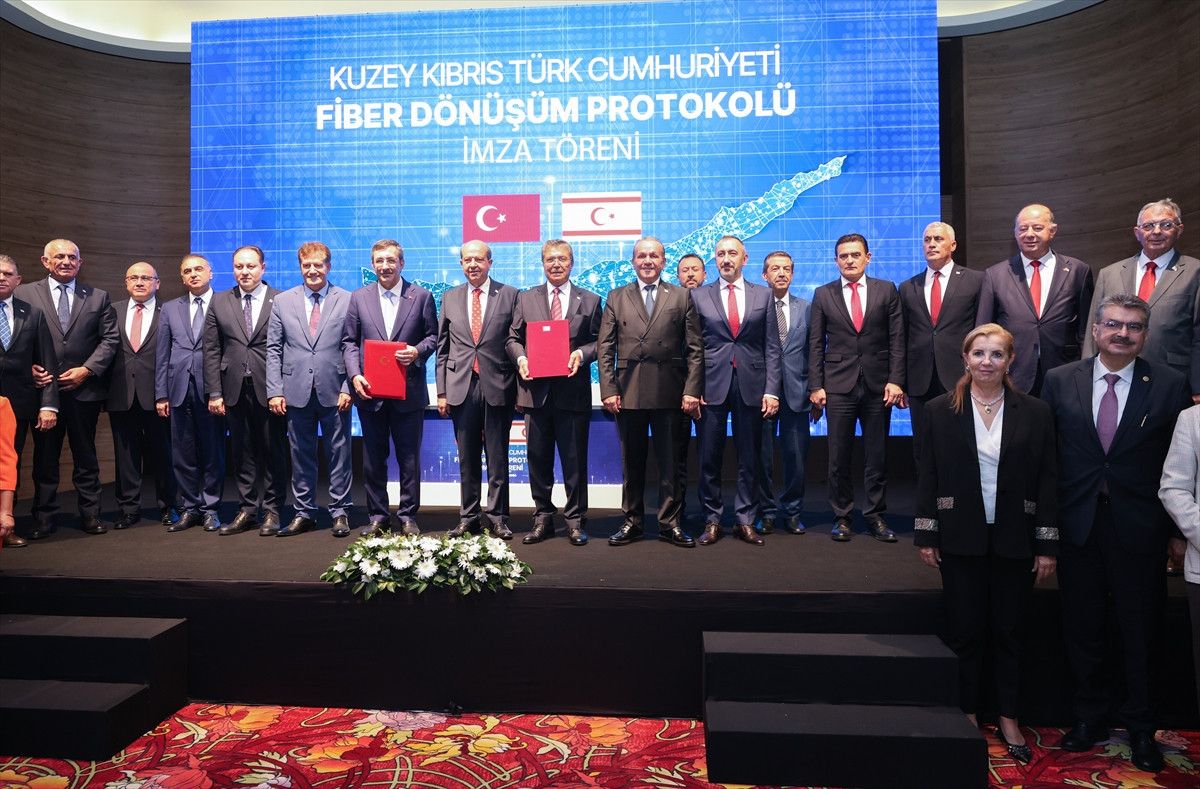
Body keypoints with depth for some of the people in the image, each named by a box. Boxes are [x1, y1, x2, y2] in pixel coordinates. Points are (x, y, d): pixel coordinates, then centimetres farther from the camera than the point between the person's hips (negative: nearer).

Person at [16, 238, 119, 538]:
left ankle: (90, 515, 16)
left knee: (86, 455, 8)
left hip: (85, 388, 0)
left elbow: (110, 339, 3)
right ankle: (43, 518, 17)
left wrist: (87, 370, -8)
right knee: (44, 456, 8)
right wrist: (28, 367, -11)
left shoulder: (98, 297, 8)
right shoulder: (24, 294, 5)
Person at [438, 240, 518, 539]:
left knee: (498, 458, 4)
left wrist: (518, 388, -3)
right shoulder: (450, 298, 12)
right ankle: (469, 517, 20)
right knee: (467, 459, 9)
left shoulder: (509, 295, 3)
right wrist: (442, 391, 6)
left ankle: (496, 517, 15)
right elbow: (443, 348, 12)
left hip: (497, 387, -2)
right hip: (462, 388, 2)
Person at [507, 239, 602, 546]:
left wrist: (581, 355, -14)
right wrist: (520, 357, -9)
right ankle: (542, 518, 20)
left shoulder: (590, 300, 9)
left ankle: (576, 520, 15)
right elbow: (513, 338, 11)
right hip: (536, 390, 2)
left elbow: (598, 342, 6)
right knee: (538, 459, 8)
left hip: (573, 391, -1)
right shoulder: (526, 299, 12)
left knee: (574, 458, 3)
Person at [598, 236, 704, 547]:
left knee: (669, 462, 5)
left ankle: (670, 524, 16)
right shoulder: (616, 298, 10)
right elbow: (605, 349, 5)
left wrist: (692, 390, -7)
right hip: (628, 392, 1)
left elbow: (695, 349, 2)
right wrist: (608, 390, -5)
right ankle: (632, 522, 20)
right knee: (631, 462, 9)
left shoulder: (682, 297, 7)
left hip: (669, 393, -1)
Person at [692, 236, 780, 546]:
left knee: (750, 459, 6)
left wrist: (771, 390, -3)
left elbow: (771, 347, 5)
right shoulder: (699, 296, 7)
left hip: (751, 385, 1)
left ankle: (745, 520, 17)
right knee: (710, 458, 4)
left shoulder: (763, 296, 9)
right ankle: (712, 520, 16)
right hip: (712, 386, -1)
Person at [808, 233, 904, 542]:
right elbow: (816, 344, 5)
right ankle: (842, 516, 15)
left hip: (878, 385, 0)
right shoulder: (823, 294, 7)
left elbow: (897, 340, 3)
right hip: (838, 385, 0)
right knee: (839, 456, 3)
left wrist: (895, 380, -6)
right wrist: (816, 386, -3)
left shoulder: (886, 290, 7)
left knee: (878, 455, 6)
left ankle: (876, 516, 18)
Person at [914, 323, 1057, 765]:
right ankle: (967, 716, 23)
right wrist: (925, 536, -4)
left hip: (1014, 540, 1)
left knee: (1009, 632, 11)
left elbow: (1047, 481, 1)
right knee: (964, 631, 7)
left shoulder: (1034, 413, 0)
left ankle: (1008, 719, 26)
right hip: (961, 539, -1)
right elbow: (927, 476, -1)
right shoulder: (941, 411, -1)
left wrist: (1047, 546, -2)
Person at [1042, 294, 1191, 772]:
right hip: (1078, 525, 1)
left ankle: (1141, 727, 31)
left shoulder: (1170, 386, -3)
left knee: (1141, 632, 12)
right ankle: (1089, 717, 32)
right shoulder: (1060, 381, 0)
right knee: (1082, 629, 13)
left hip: (1140, 529, -1)